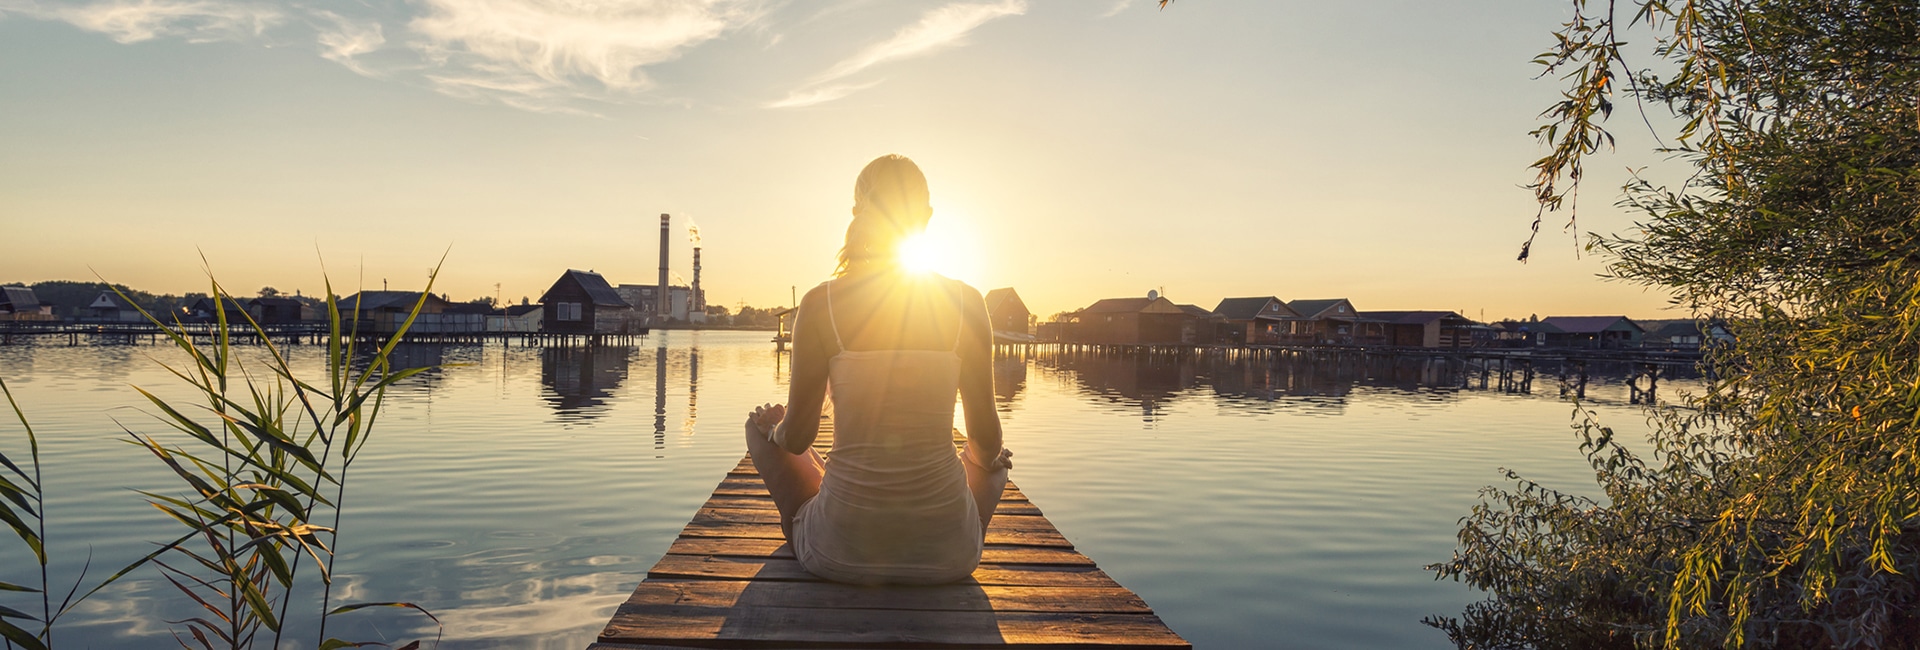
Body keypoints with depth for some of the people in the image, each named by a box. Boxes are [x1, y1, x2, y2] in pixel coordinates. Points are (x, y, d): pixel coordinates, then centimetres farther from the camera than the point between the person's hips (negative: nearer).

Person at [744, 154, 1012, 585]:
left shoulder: (820, 304, -9)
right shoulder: (966, 303, -5)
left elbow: (797, 437, -2)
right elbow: (986, 437, 0)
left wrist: (773, 427, 23)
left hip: (841, 552, -1)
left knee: (759, 425, 28)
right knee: (997, 461, 36)